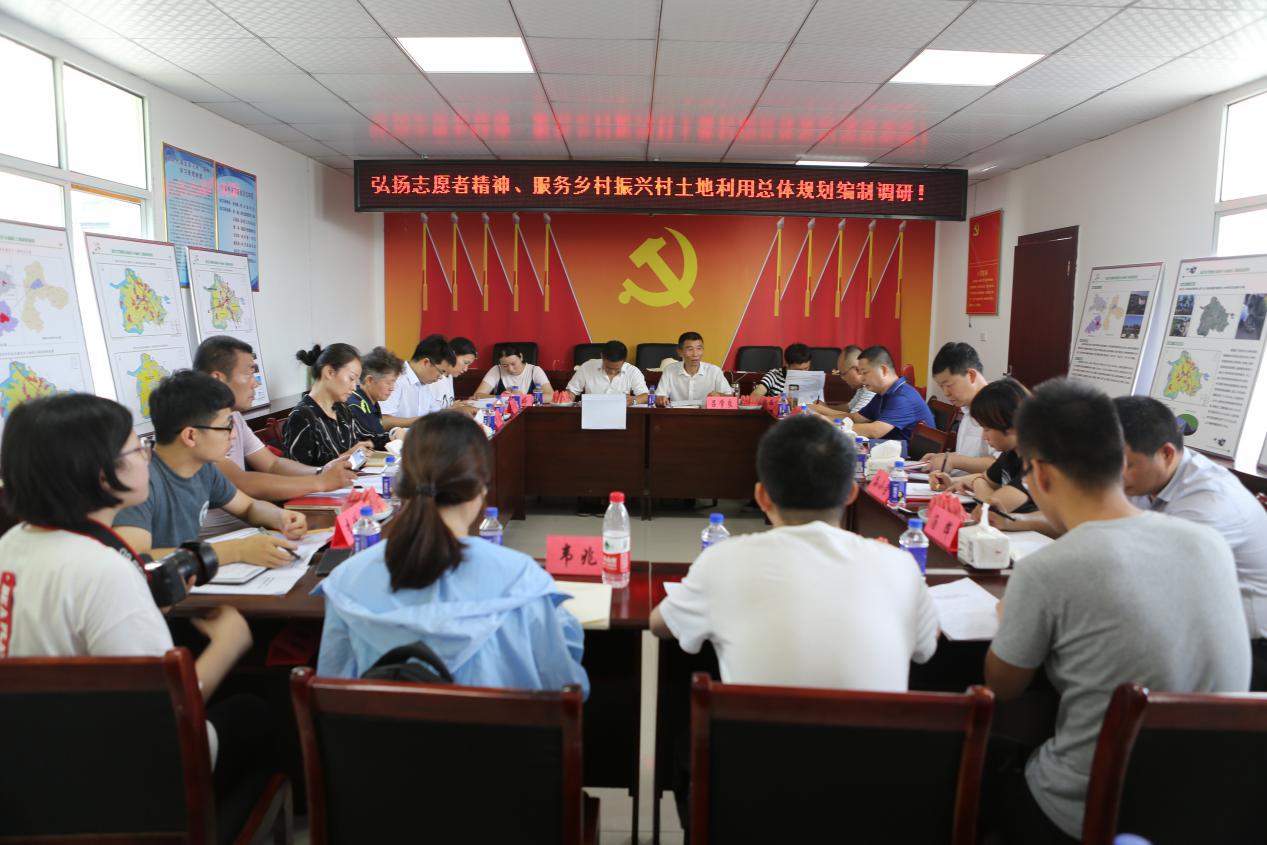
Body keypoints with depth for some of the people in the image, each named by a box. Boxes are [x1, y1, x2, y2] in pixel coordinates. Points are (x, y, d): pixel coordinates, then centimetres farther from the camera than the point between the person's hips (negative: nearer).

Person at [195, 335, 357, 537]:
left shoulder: (234, 417, 11)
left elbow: (273, 464, 11)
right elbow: (240, 484, -26)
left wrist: (321, 472, -8)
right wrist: (320, 482, -21)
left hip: (243, 527, 8)